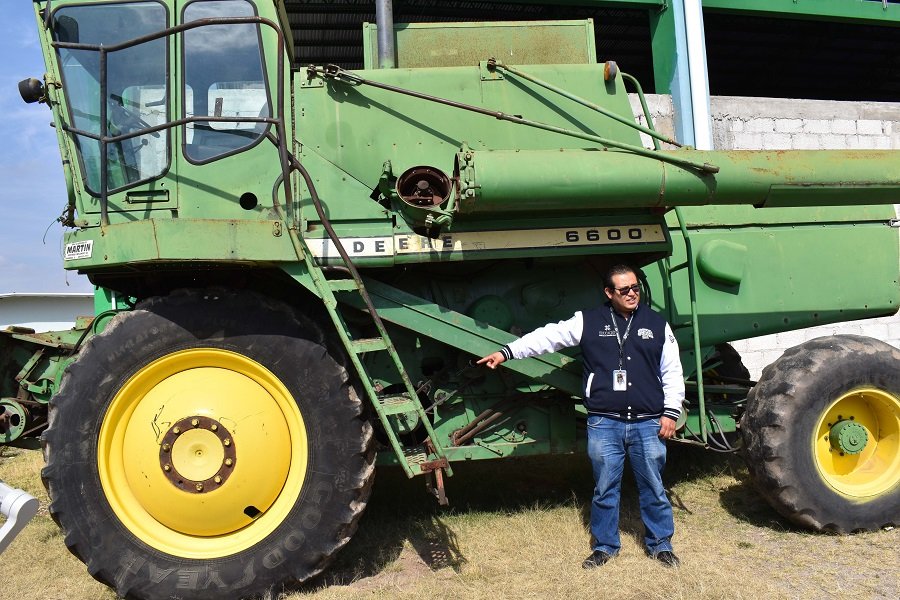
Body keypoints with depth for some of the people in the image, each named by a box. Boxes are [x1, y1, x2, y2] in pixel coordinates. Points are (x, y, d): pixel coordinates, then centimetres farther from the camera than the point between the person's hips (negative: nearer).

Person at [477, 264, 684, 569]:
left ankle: (660, 544, 32)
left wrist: (671, 412, 2)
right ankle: (605, 545, 29)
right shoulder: (588, 322, 2)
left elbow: (672, 372, 8)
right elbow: (548, 336, -3)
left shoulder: (657, 324, 5)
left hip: (648, 423, 1)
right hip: (604, 423, 0)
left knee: (653, 487, 12)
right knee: (605, 488, 11)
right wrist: (507, 352, -11)